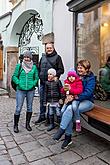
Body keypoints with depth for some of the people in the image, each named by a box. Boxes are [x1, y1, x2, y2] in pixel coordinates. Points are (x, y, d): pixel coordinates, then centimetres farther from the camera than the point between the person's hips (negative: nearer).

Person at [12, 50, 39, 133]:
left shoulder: (34, 67, 4)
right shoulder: (19, 66, 2)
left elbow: (36, 78, 8)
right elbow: (14, 76, 3)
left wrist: (33, 84, -7)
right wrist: (19, 83, -9)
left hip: (30, 90, 2)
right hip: (20, 90, -2)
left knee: (29, 107, 11)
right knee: (18, 108, -1)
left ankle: (27, 124, 27)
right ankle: (15, 125, 16)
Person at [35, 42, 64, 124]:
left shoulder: (57, 57, 2)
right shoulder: (43, 57, 17)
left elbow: (61, 70, -4)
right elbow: (39, 68, 23)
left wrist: (56, 76, -18)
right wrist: (40, 76, 6)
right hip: (42, 82, 5)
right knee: (42, 100, 12)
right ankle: (42, 116, 27)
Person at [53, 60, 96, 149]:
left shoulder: (91, 78, -7)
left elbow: (88, 92, -18)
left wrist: (76, 97, -26)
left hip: (87, 102, -5)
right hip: (76, 100, 5)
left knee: (70, 108, -30)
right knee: (70, 112, -25)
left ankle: (61, 130, -19)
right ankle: (68, 137, -13)